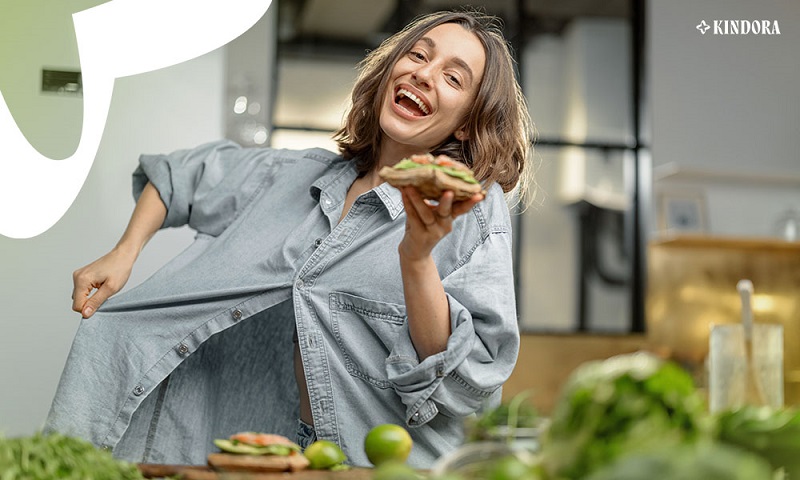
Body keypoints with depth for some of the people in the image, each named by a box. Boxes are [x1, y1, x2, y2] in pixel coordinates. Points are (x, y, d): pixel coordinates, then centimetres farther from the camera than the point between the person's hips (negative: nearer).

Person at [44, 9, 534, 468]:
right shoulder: (302, 176, 8)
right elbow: (186, 176, 24)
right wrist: (123, 255, 13)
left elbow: (468, 381, -13)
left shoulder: (476, 211, -5)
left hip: (389, 461, -3)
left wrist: (417, 258, -25)